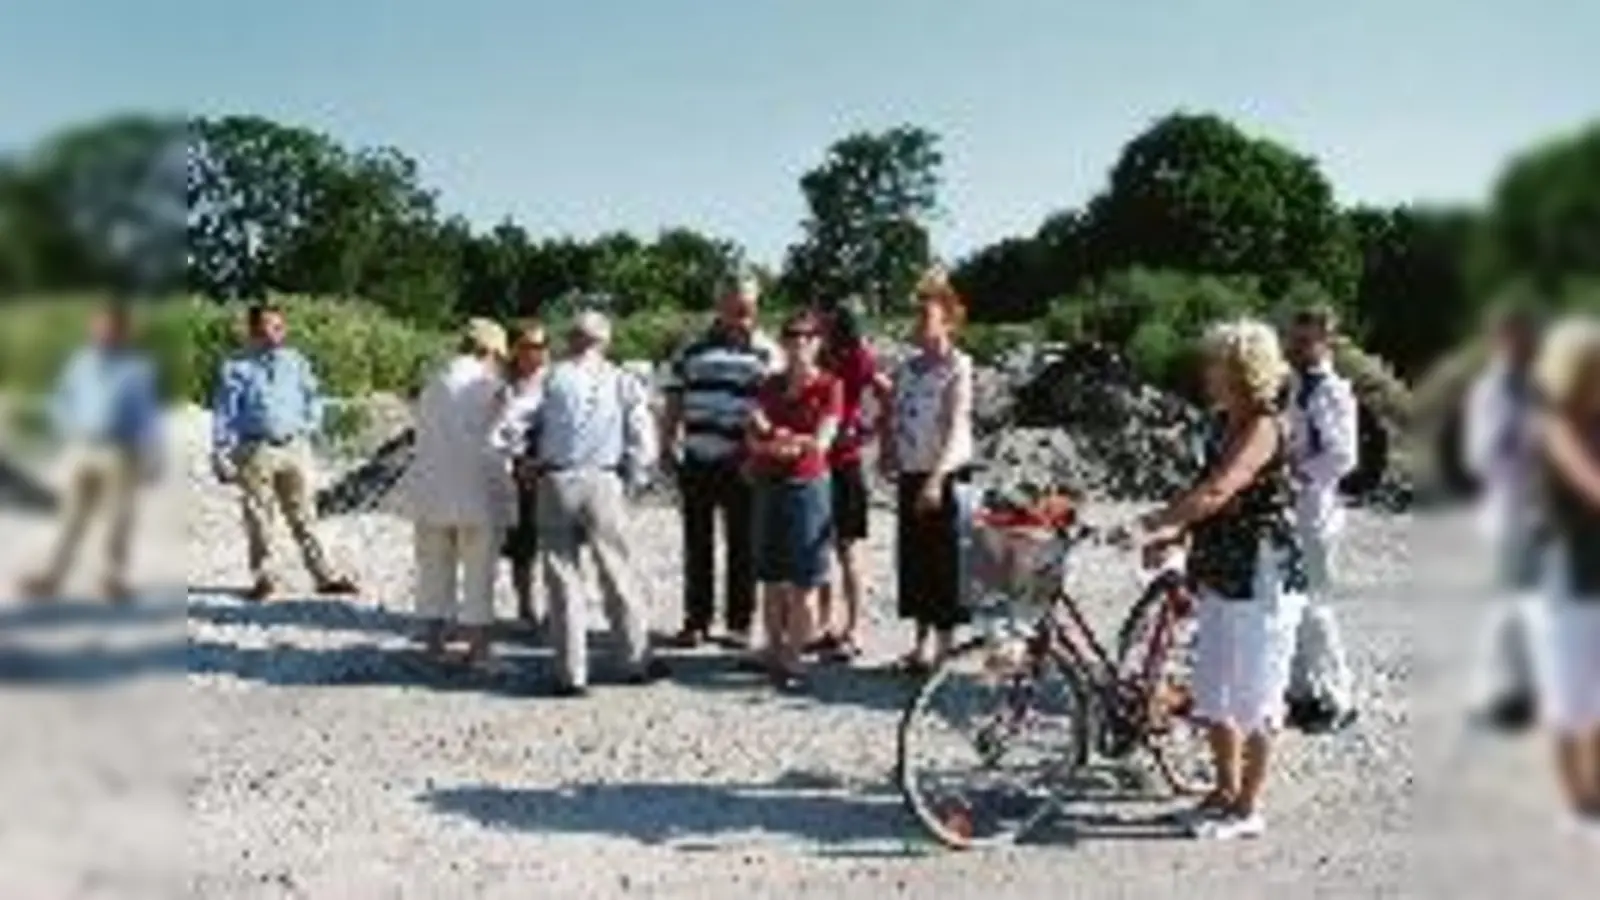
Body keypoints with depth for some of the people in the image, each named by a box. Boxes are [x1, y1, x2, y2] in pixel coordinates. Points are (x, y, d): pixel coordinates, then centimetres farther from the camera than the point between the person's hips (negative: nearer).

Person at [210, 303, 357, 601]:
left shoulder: (296, 361, 9)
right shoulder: (237, 368, -1)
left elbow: (313, 395, 20)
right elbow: (224, 413, -2)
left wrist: (310, 424, 6)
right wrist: (221, 454, -7)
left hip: (295, 448, 3)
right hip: (255, 450, -2)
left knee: (303, 515, 5)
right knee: (258, 518, 4)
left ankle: (325, 575, 7)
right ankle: (263, 576, 17)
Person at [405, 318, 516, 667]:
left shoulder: (433, 385, 7)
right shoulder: (491, 387, -9)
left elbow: (422, 440, 8)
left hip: (432, 494, 4)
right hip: (478, 494, -4)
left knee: (434, 572, 15)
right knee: (478, 574, 6)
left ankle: (433, 641, 21)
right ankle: (478, 648, 11)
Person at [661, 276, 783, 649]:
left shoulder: (766, 353, 1)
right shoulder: (694, 349, 12)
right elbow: (675, 401, 15)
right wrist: (667, 442, 5)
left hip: (740, 464, -3)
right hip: (696, 461, 3)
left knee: (741, 547, 5)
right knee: (697, 545, 10)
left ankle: (739, 622, 14)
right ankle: (696, 619, 19)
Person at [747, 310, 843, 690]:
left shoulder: (828, 386, -2)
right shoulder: (770, 385, 11)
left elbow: (821, 442, -10)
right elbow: (755, 439, 4)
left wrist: (776, 435, -8)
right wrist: (794, 441, -12)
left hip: (807, 485, -4)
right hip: (769, 485, 5)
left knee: (802, 583, -3)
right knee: (771, 578, 8)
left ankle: (792, 658, 2)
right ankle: (774, 649, 19)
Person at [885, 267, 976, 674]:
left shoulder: (958, 367, -8)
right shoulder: (908, 366, 11)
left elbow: (956, 427, -16)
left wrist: (936, 478, -23)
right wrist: (889, 458, 6)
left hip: (944, 477, -6)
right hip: (910, 475, 6)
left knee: (943, 560, -1)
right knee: (913, 558, 10)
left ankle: (943, 643, 8)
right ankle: (921, 638, 21)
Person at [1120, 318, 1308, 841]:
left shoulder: (1264, 427, -16)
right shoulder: (1226, 426, 11)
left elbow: (1217, 493, -29)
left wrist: (1153, 523, -32)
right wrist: (1174, 534, 0)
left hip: (1262, 579, -9)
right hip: (1220, 578, 9)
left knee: (1253, 699, 3)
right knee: (1211, 695, 16)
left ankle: (1247, 810, 15)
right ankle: (1226, 789, 33)